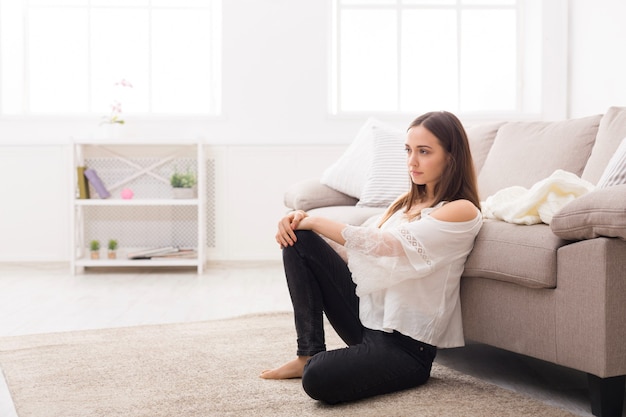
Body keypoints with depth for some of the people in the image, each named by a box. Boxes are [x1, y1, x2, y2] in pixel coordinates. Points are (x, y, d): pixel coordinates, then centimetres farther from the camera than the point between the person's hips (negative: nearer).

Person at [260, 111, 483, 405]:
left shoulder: (462, 211, -12)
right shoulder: (407, 202, 14)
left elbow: (381, 244, -21)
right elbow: (356, 254, 10)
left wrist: (313, 221, -12)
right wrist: (302, 222, -6)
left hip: (406, 344, -8)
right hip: (368, 311, 8)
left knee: (319, 379, -34)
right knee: (299, 239, -7)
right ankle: (309, 353, 0)